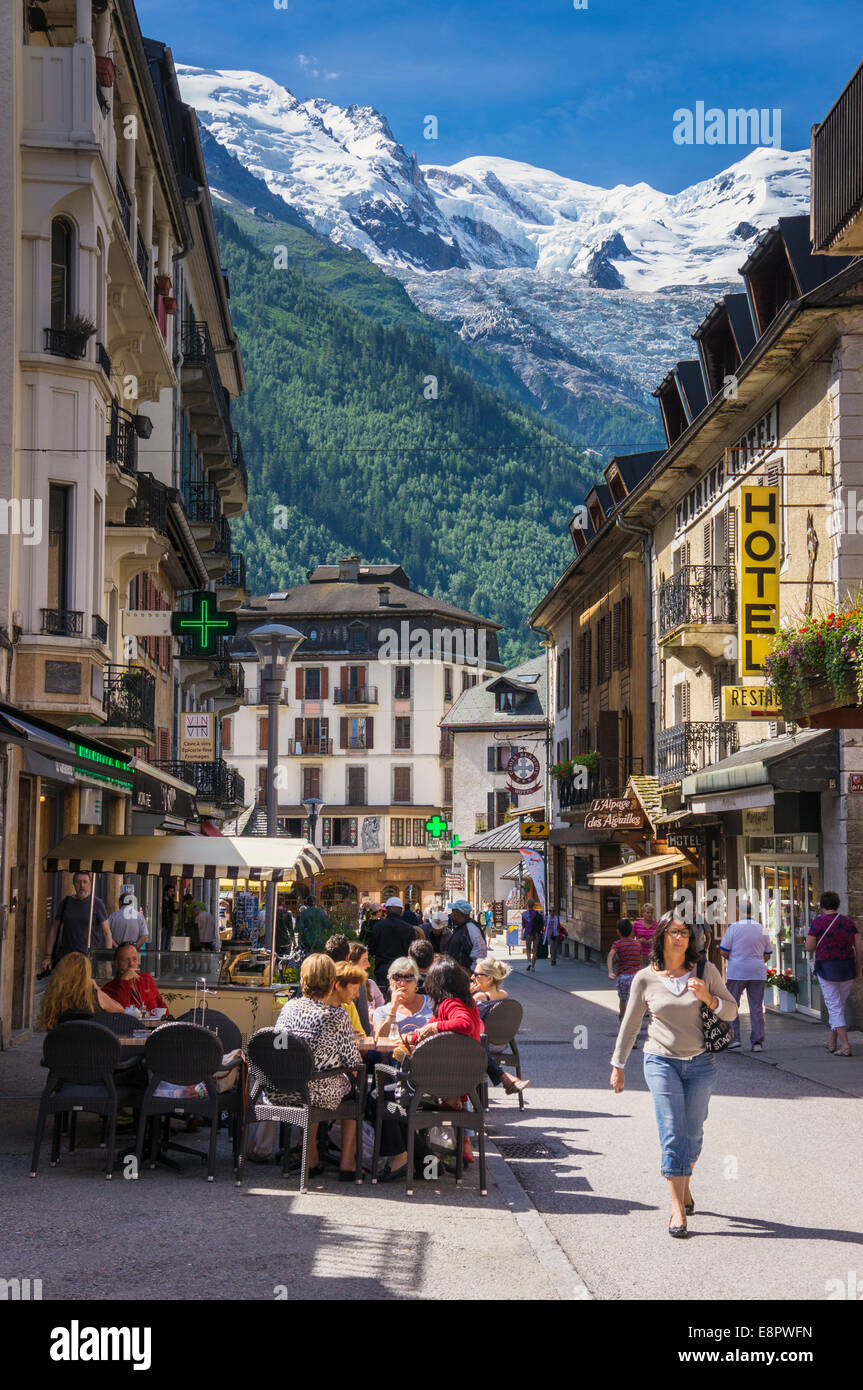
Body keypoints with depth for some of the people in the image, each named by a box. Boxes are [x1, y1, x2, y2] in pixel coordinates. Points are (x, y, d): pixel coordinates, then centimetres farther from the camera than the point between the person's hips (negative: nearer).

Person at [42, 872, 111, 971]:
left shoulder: (97, 904, 0)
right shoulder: (66, 903, 11)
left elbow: (107, 932, -2)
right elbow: (53, 930, 16)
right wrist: (47, 956, 11)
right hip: (65, 957, 3)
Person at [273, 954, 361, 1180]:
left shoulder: (289, 1007, 1)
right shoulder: (338, 1016, -11)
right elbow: (352, 1062, -6)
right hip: (317, 1096, -4)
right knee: (352, 1085, 27)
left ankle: (311, 1160, 35)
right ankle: (347, 1163, 28)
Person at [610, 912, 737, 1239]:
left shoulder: (705, 971, 0)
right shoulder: (645, 979, -1)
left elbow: (731, 1012, 4)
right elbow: (629, 1025, 7)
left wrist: (708, 998, -16)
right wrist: (618, 1066, 10)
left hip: (700, 1064, 1)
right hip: (661, 1062, -1)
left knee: (693, 1134, 9)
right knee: (672, 1133, -9)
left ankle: (684, 1185, 35)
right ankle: (678, 1208, -6)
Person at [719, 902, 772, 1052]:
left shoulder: (733, 928, -6)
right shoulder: (761, 929, 5)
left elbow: (724, 951, -5)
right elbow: (767, 955, 10)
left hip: (736, 972, -3)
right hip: (757, 972, 3)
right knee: (756, 1007, 6)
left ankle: (734, 1038, 2)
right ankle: (757, 1041, 3)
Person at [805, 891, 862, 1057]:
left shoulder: (818, 922, -8)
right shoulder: (848, 922, 4)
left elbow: (810, 947, -8)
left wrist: (808, 939, 14)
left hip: (827, 969, -4)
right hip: (847, 969, 4)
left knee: (835, 1008, -2)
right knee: (838, 1005, 20)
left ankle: (845, 1047, -12)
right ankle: (832, 1042, 27)